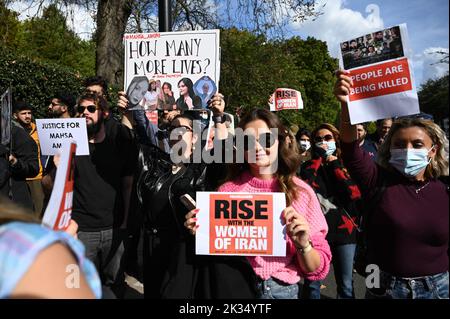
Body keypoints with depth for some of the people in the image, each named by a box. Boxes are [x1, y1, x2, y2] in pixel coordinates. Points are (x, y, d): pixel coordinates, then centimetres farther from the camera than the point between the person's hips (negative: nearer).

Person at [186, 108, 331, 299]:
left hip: (283, 290, 0)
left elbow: (318, 269, -5)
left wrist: (303, 245, -23)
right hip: (234, 288, 0)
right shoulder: (227, 191, -6)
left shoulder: (301, 192, -7)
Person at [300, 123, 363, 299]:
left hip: (343, 229, 1)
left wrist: (335, 166, -7)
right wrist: (318, 157, -11)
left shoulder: (346, 165, 7)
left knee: (346, 285, 8)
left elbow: (355, 194, -10)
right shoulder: (309, 166, 5)